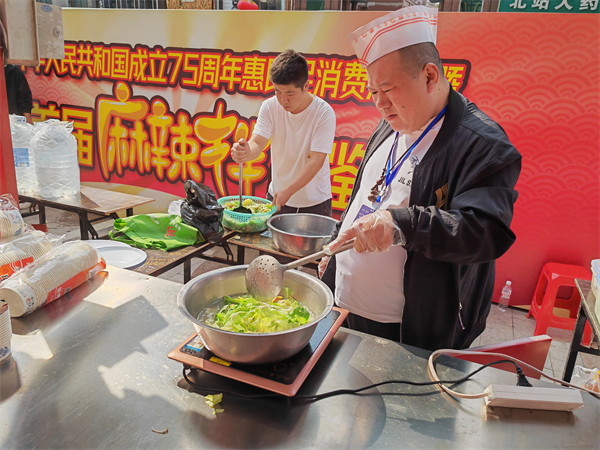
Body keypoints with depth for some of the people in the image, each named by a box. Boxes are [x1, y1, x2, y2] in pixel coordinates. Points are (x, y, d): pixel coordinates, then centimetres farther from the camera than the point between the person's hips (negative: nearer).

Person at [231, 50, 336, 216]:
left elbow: (316, 161, -22)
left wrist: (288, 191, -31)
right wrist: (246, 151, -41)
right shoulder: (270, 107, -8)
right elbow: (257, 143, -16)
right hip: (277, 196, 3)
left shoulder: (324, 113, -18)